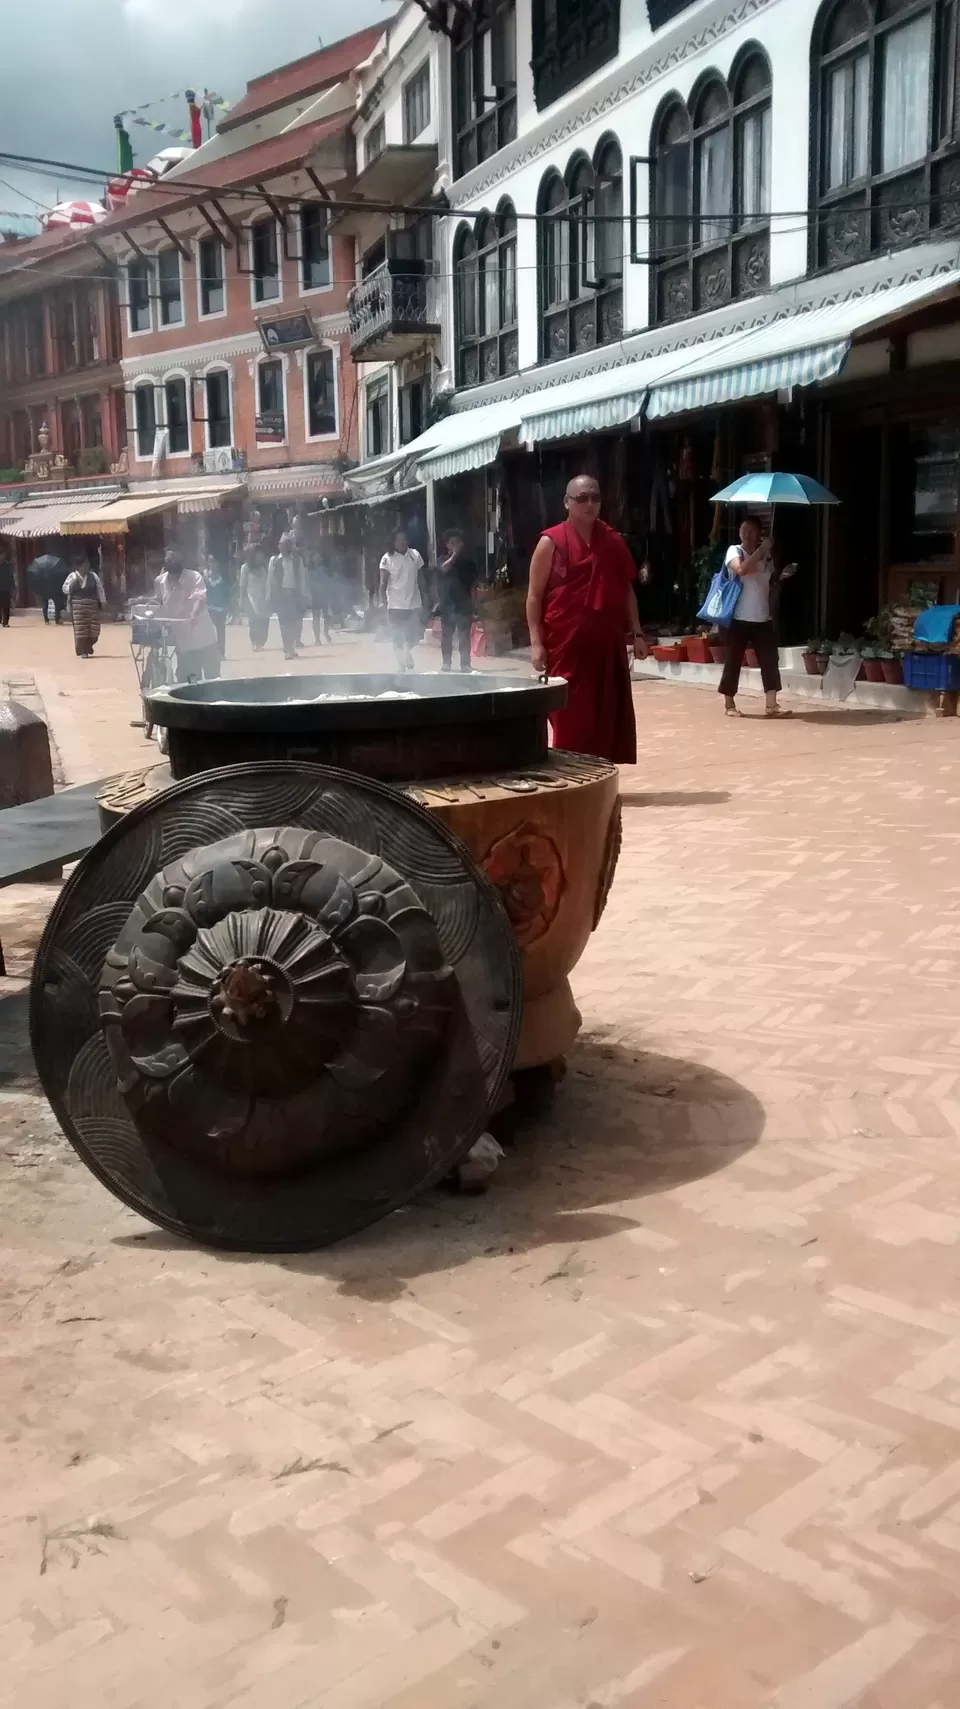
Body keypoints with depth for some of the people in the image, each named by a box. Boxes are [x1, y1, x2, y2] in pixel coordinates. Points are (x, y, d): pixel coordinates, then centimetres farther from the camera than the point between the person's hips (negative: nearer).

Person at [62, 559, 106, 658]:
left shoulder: (93, 576, 8)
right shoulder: (72, 576, 3)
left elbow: (100, 589, 10)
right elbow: (65, 589, 3)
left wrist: (102, 602, 5)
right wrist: (73, 584, -13)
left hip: (92, 605, 2)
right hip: (78, 606, -2)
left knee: (93, 629, 1)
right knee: (80, 629, -6)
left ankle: (88, 647, 28)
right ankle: (82, 651, -1)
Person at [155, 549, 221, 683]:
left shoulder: (194, 577, -12)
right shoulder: (160, 581, 0)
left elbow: (200, 598, -28)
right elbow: (160, 604, 14)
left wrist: (193, 615, -46)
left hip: (204, 638, -3)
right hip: (183, 642, 3)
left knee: (213, 678, 8)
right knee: (188, 682, 6)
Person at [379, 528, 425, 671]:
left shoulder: (415, 555, 4)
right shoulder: (387, 558, -5)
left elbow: (420, 580, 9)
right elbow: (383, 583, -5)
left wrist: (423, 600, 7)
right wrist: (384, 603, -13)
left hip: (415, 604, 3)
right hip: (396, 605, -2)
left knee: (416, 633, 1)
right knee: (398, 637, 1)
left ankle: (408, 650, 34)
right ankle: (401, 664, 16)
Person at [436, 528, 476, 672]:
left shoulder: (468, 562, 7)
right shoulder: (443, 560, 6)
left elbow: (473, 584, 6)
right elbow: (444, 568, -18)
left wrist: (472, 603, 1)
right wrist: (454, 555, -14)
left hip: (464, 604, 0)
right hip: (447, 605, 0)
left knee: (464, 636, -3)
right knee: (446, 636, 1)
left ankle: (465, 664, -2)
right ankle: (446, 663, 8)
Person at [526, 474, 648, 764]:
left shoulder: (614, 541, 10)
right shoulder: (551, 542, -3)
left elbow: (626, 590, 15)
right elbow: (534, 596, -4)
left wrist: (637, 634, 9)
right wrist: (536, 642, -11)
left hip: (608, 644, 4)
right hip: (567, 644, -4)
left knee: (608, 719, 7)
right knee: (570, 720, -2)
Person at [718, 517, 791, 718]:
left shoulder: (767, 555, 11)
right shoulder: (734, 551, -4)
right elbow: (741, 569, -25)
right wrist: (761, 549, -21)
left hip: (763, 618, 4)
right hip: (740, 618, -4)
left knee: (770, 660, -3)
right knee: (733, 661, 2)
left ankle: (771, 705, -2)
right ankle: (729, 704, 14)